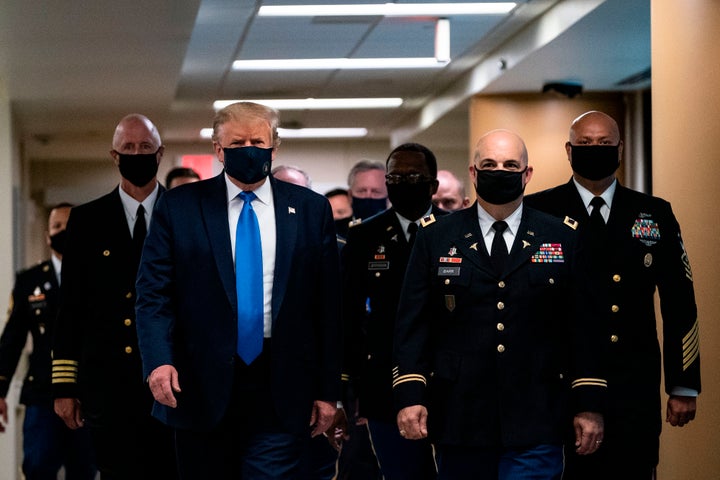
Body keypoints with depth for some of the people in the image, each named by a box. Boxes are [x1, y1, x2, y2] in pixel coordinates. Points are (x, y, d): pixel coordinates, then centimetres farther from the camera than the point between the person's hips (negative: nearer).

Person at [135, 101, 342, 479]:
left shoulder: (311, 210, 6)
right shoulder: (179, 207, 4)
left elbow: (327, 303, 5)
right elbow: (154, 292, -1)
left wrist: (328, 390, 2)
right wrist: (159, 360, -18)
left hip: (281, 392, 0)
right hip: (202, 390, 0)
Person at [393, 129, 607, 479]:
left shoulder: (562, 239, 8)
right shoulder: (434, 239, 8)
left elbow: (583, 327, 6)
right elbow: (413, 323, 4)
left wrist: (588, 405, 2)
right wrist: (409, 396, -6)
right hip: (458, 421, 1)